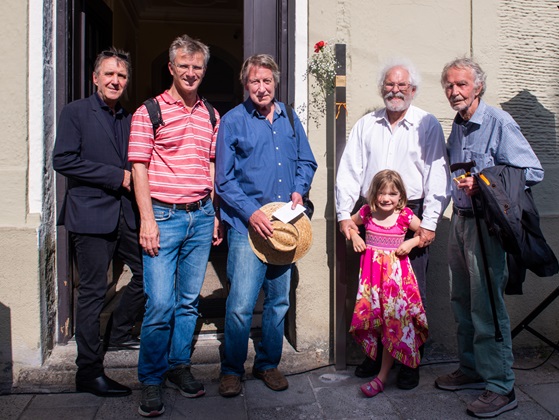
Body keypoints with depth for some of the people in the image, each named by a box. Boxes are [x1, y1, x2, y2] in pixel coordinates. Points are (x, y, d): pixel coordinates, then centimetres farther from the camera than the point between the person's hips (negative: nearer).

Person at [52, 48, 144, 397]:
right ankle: (90, 373, 11)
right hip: (91, 214, -6)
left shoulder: (129, 118, 16)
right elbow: (63, 160, -13)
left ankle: (119, 332, 35)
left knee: (148, 272, 11)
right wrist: (116, 176, -15)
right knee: (93, 292, -1)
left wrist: (133, 178, 2)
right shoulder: (76, 112, -2)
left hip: (126, 214, 7)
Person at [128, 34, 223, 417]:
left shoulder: (211, 115, 13)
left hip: (201, 215, 5)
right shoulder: (149, 112, 0)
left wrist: (215, 215, 11)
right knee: (160, 303, -6)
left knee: (189, 300, 11)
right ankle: (151, 381, 12)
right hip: (164, 215, -4)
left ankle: (179, 367, 27)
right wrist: (147, 220, -11)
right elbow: (139, 167, -4)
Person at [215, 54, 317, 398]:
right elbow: (224, 180, -5)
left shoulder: (289, 118, 11)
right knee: (241, 305, -8)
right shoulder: (233, 121, -2)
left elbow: (307, 162, 18)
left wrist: (299, 190, -1)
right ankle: (232, 370, 14)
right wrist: (251, 212, -16)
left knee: (279, 301, 13)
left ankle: (268, 364, 31)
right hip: (247, 225, -4)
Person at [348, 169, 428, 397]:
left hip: (396, 271, -2)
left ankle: (382, 377, 3)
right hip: (371, 270, 2)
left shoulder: (405, 216, -6)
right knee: (371, 315, 7)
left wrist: (412, 242, -8)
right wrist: (354, 236, 2)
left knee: (393, 320, -4)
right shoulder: (367, 212, 0)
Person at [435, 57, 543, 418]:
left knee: (487, 305, -5)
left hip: (485, 224, -8)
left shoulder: (499, 123, -11)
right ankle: (472, 370, 30)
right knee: (462, 302, 15)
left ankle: (501, 388, 8)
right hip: (460, 220, 8)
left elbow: (533, 171, -16)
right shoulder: (457, 126, 13)